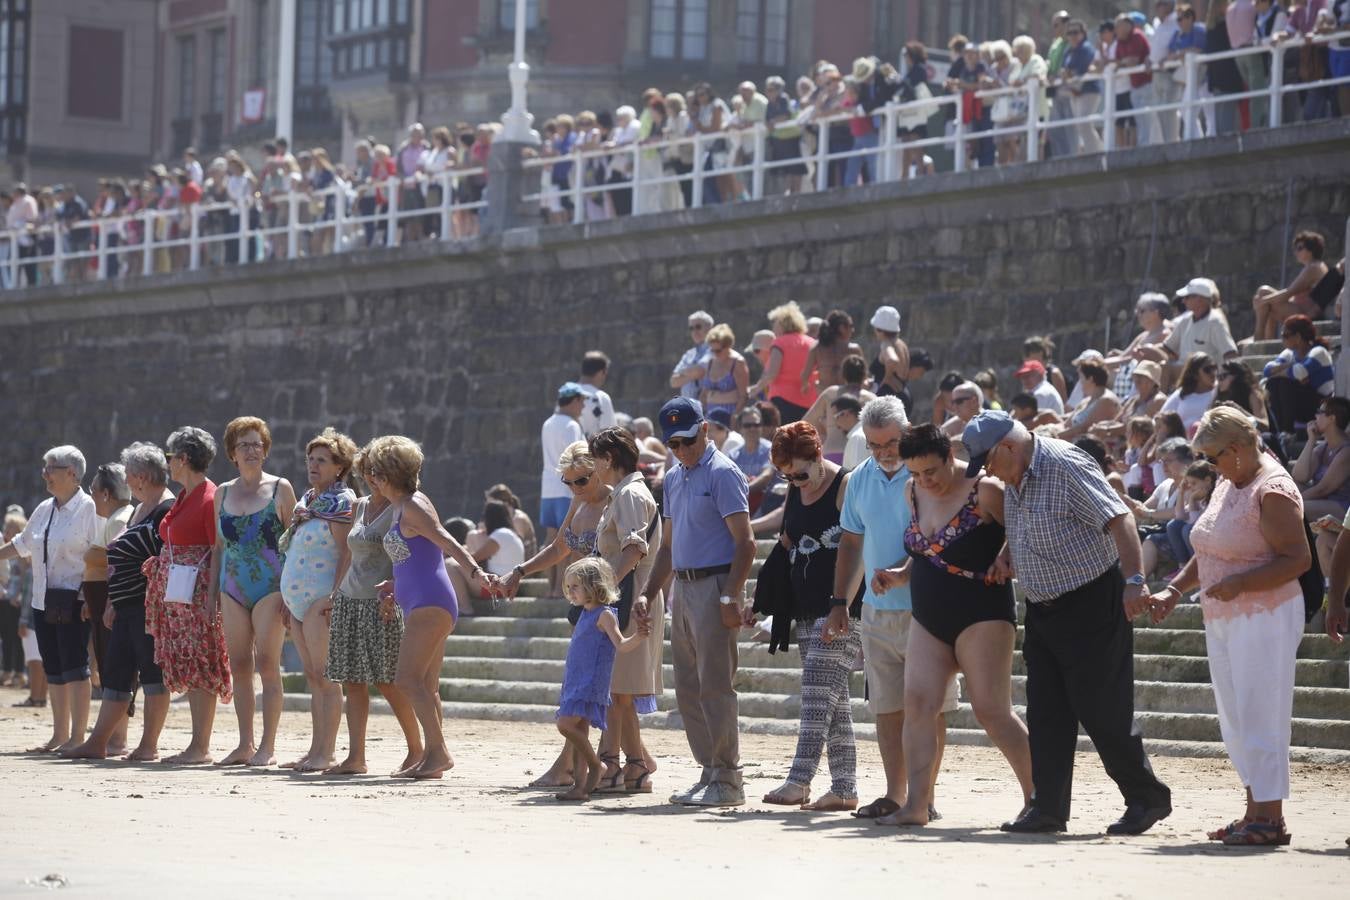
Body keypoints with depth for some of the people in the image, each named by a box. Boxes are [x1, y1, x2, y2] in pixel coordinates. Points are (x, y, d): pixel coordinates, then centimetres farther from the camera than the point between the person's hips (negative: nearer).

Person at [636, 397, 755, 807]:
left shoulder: (722, 473, -8)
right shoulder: (674, 478, 18)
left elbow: (744, 542, -14)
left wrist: (730, 597, -21)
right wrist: (647, 593, 17)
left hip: (714, 587, -9)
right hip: (682, 588, 9)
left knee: (714, 685, -9)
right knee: (688, 689, 9)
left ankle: (727, 780, -6)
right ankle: (710, 772, 16)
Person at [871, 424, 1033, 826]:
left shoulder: (985, 491, -14)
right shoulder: (913, 492, 9)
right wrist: (902, 575, 6)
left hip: (981, 617, -7)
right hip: (928, 619, 7)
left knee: (992, 712, -8)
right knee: (917, 704, -8)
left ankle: (1037, 796, 6)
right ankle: (917, 805, -9)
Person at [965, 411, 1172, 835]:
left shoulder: (1066, 466, -18)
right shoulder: (1014, 479, 9)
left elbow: (1119, 519, -25)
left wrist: (1133, 581, -34)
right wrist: (1006, 553, 6)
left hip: (1091, 604, -9)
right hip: (1042, 609, 9)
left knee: (1101, 711, -6)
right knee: (1046, 714, 6)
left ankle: (1148, 799, 6)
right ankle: (1048, 807, 10)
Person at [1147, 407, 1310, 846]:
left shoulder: (1272, 492, -15)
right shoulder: (1227, 485, 13)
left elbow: (1298, 559, -20)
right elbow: (1209, 553, 23)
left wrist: (1239, 584, -27)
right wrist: (1173, 591, 12)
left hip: (1265, 617, -10)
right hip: (1223, 621, 10)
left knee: (1259, 716, -9)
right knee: (1235, 720, 11)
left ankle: (1270, 817, -5)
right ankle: (1255, 812, 16)